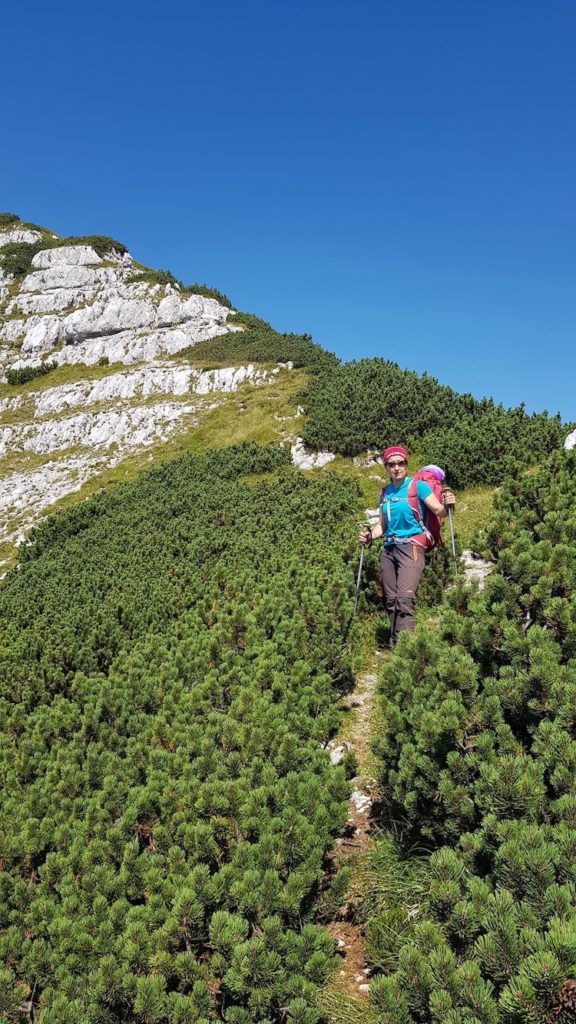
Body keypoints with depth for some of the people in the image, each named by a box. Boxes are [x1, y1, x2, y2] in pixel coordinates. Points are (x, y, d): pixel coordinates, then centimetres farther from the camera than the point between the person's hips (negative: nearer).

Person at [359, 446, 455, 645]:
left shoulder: (418, 486, -3)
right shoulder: (386, 492, 13)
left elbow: (439, 511, -11)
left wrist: (447, 506, -32)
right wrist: (370, 535, 0)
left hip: (411, 547, -6)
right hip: (388, 549, 6)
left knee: (404, 598, -19)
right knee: (391, 600, 8)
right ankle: (394, 646, 17)